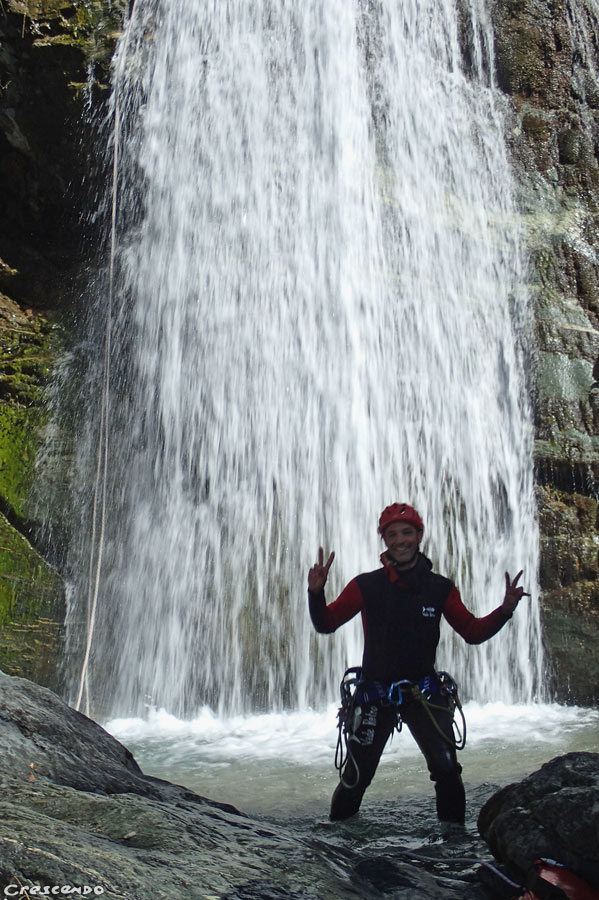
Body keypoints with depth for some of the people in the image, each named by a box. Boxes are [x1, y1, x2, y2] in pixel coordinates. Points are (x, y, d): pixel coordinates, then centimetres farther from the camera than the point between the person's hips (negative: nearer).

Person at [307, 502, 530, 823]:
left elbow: (473, 632, 7)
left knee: (447, 770, -7)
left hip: (424, 692, 1)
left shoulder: (440, 588, 2)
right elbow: (325, 624, -5)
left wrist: (505, 609, -9)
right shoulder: (366, 586, -4)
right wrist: (316, 593, -24)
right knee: (356, 778, 2)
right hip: (374, 693, -1)